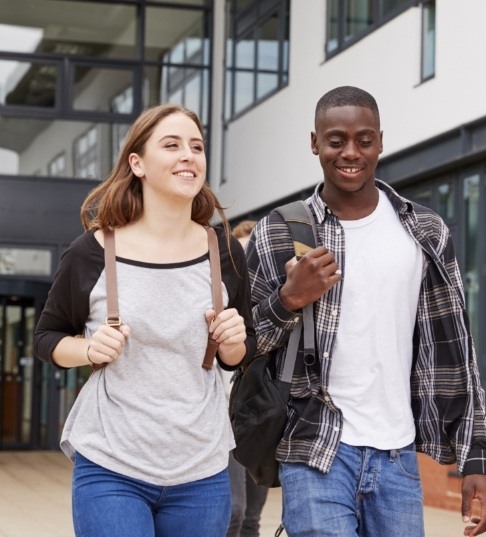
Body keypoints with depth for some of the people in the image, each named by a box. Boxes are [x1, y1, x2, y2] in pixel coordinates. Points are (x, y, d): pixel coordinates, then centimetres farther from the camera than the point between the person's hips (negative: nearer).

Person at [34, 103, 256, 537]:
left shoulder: (224, 253, 2)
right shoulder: (93, 253, -6)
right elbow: (47, 338, 7)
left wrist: (233, 342, -8)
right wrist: (90, 349, -13)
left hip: (202, 473, 3)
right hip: (110, 469, -3)